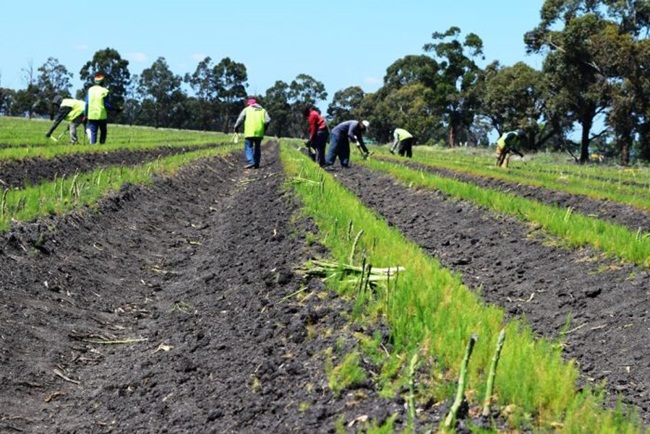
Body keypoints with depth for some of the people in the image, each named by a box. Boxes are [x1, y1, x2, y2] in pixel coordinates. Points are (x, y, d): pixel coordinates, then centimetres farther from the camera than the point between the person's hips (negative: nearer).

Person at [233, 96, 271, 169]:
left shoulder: (247, 109, 9)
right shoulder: (262, 110, 16)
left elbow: (240, 119, -1)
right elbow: (268, 120, 4)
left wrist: (235, 128, 9)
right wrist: (265, 128, 18)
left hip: (249, 132, -3)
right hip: (259, 132, 3)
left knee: (248, 147, -2)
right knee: (257, 147, 13)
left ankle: (250, 162, -20)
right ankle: (256, 164, 13)